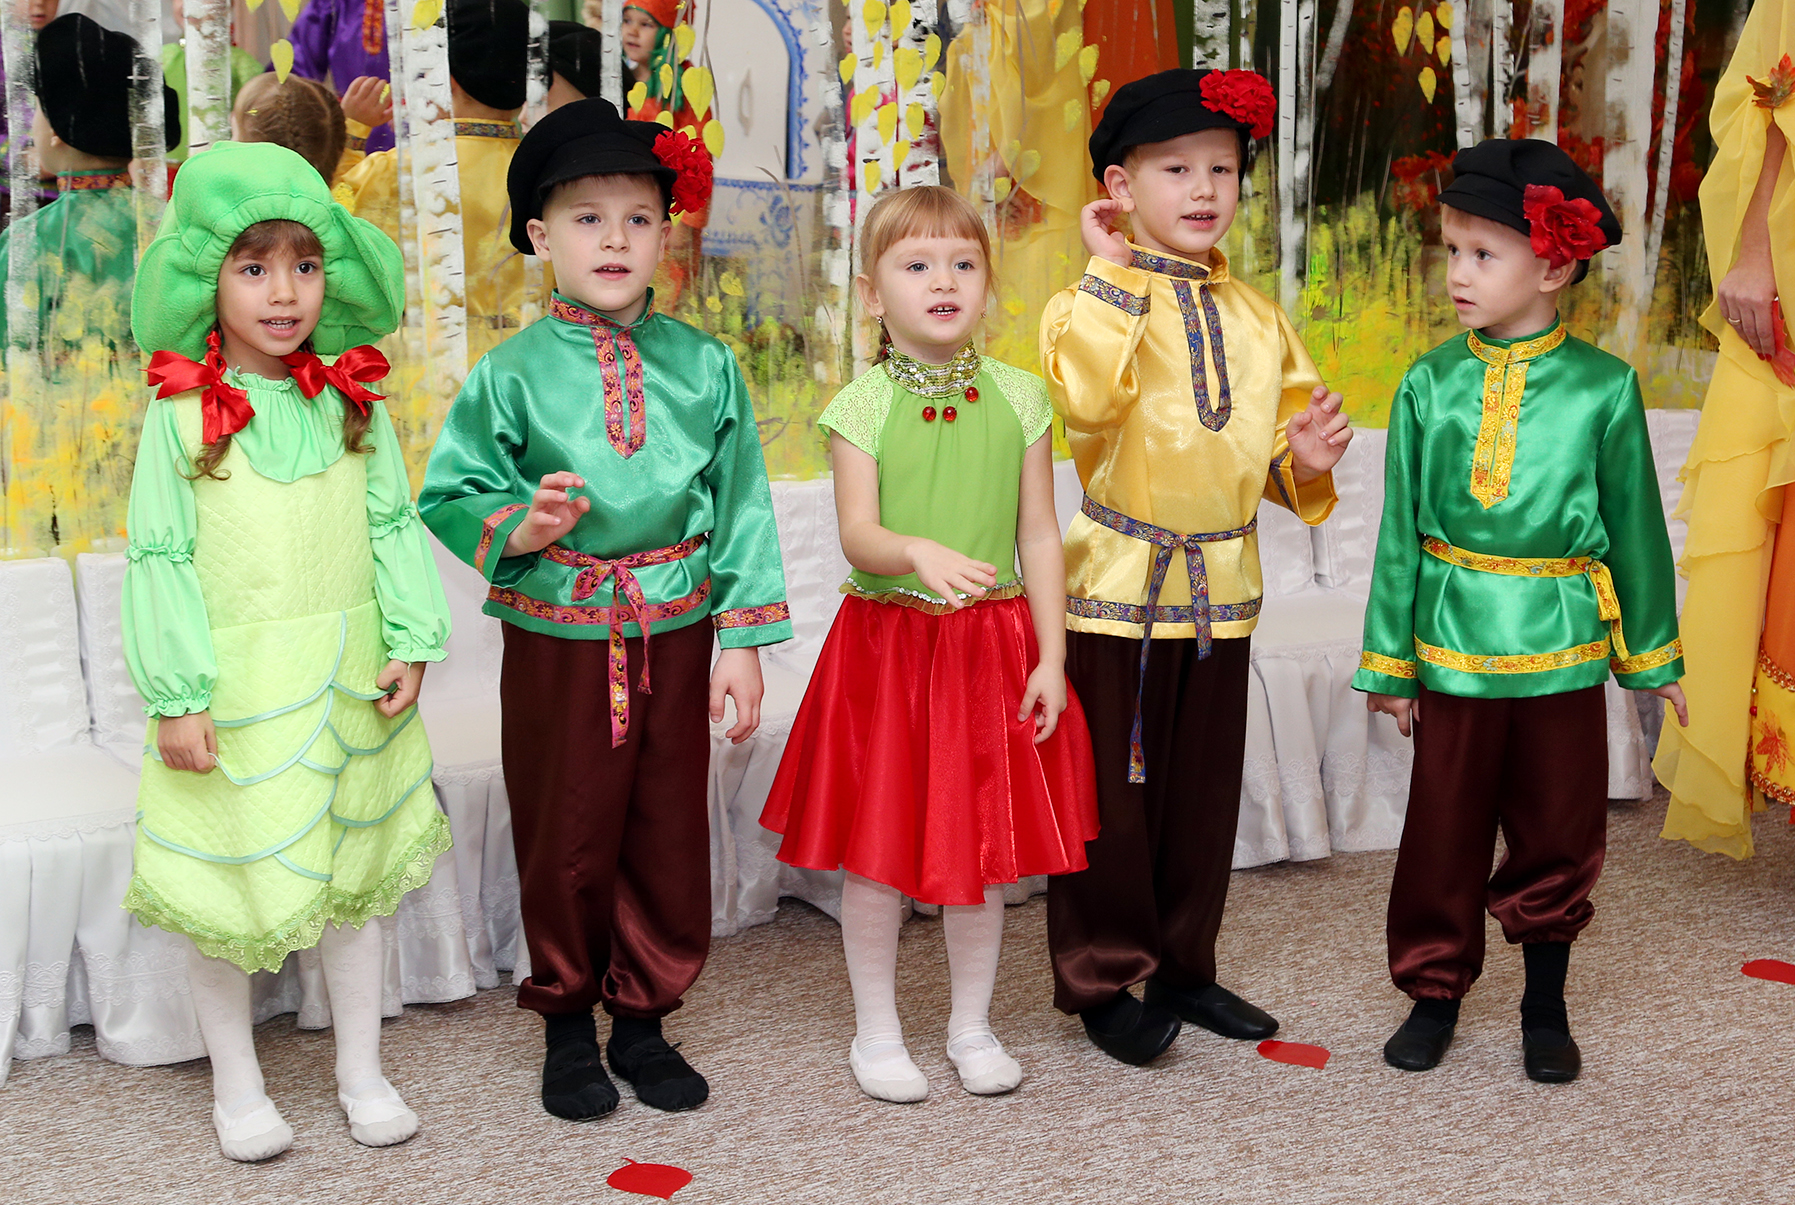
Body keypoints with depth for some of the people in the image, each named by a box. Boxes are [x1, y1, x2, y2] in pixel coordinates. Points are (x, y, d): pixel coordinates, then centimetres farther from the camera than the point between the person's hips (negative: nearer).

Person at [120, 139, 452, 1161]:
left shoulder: (353, 399, 0)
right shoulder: (182, 411, -9)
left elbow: (395, 525, 4)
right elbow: (160, 557, -8)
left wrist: (411, 642, -3)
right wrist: (176, 695, -12)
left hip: (347, 678, 3)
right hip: (233, 683, -3)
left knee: (354, 876, 15)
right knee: (227, 885, 7)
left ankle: (363, 1073, 32)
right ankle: (237, 1084, 29)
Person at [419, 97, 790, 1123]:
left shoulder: (704, 366, 0)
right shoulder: (512, 374, -5)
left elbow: (741, 505, 2)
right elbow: (449, 496, 0)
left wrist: (743, 640, -1)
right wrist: (518, 527, -21)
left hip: (675, 635, 2)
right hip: (558, 640, -2)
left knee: (670, 835, 11)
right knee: (565, 840, 10)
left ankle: (645, 1018, 30)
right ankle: (568, 1024, 30)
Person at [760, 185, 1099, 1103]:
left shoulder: (1018, 400, 1)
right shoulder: (862, 408, -5)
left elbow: (1039, 537, 2)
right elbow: (857, 533, -16)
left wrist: (1051, 657, -2)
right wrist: (921, 553, -37)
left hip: (994, 643, 2)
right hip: (887, 640, -2)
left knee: (985, 845, 11)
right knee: (879, 851, 6)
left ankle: (971, 1026, 29)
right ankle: (876, 1030, 24)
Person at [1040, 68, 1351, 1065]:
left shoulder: (1257, 317, 10)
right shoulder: (1095, 301, -8)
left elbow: (1281, 435, 18)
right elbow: (1088, 398, -30)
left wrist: (1307, 459, -4)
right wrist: (1116, 275, -24)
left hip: (1224, 584, 6)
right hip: (1118, 580, -5)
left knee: (1206, 789, 14)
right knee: (1112, 790, 2)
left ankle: (1184, 968, 29)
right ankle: (1103, 978, 16)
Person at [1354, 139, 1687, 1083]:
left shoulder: (1604, 388, -6)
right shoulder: (1429, 385, -3)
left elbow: (1634, 528, 2)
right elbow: (1402, 531, 3)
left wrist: (1653, 653, 8)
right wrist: (1390, 658, 5)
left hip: (1563, 646, -1)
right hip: (1456, 641, 1)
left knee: (1558, 831, 11)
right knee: (1445, 829, 9)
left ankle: (1545, 1009, 29)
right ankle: (1435, 993, 27)